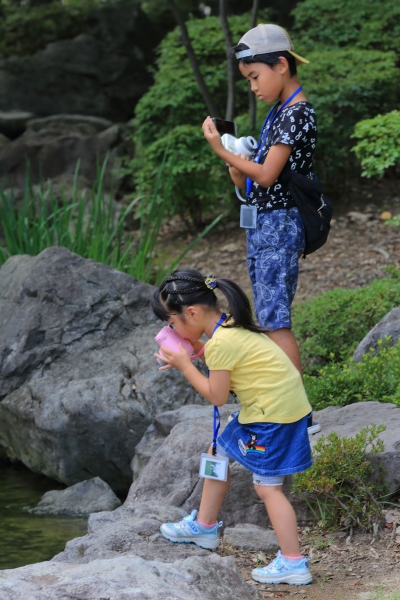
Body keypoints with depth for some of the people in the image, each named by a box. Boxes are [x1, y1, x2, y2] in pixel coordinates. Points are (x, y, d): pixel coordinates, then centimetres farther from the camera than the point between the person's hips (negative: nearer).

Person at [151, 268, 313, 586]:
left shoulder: (221, 343, -23)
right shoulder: (230, 324, 6)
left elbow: (217, 396, -16)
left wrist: (185, 365, -9)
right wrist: (198, 349, 4)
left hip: (274, 413, -11)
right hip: (274, 402, 11)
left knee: (267, 485, -8)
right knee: (220, 453, 22)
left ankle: (294, 564, -8)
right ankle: (205, 525, 39)